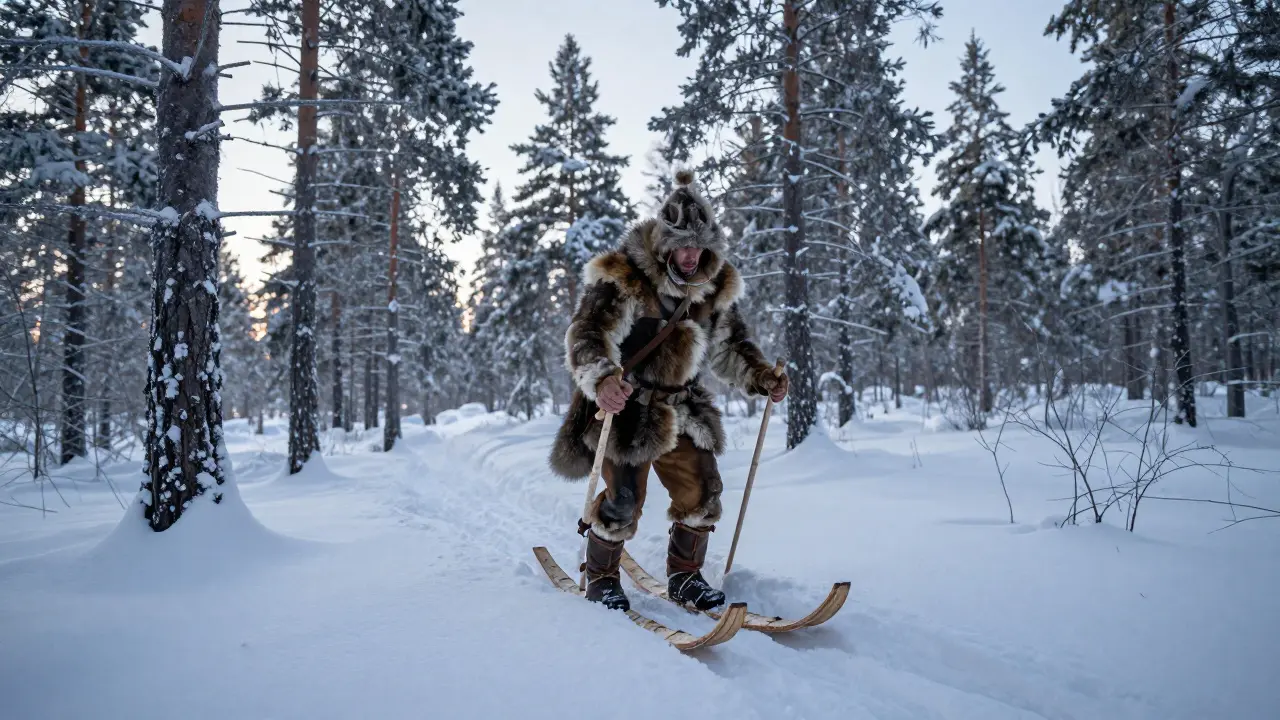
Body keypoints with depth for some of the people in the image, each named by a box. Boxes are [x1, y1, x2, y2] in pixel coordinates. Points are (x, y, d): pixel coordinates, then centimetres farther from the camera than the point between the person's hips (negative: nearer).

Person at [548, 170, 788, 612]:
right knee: (623, 499, -8)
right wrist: (602, 379, -45)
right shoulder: (620, 279, -18)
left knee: (701, 493, 4)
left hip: (682, 411, 6)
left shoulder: (716, 286, 2)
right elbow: (587, 336, -25)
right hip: (626, 409, -5)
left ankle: (685, 576, 26)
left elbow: (729, 345, 14)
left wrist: (761, 378, 0)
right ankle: (600, 577, 18)